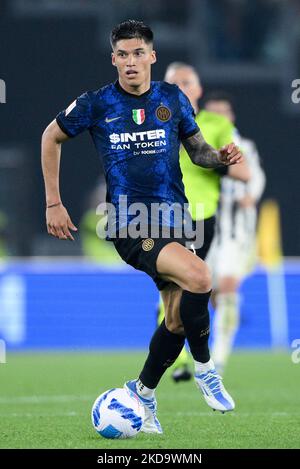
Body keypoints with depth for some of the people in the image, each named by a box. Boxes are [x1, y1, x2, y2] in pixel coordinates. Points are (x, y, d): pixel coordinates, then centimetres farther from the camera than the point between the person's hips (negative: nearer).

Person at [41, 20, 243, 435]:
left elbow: (197, 149, 17)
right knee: (198, 277, -28)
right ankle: (204, 368, -7)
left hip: (173, 221, 5)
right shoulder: (96, 104, -2)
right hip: (129, 225, -5)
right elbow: (52, 138, 12)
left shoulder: (173, 99, 6)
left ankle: (143, 392, 29)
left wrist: (221, 156, -7)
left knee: (178, 319, 5)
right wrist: (53, 204, 9)